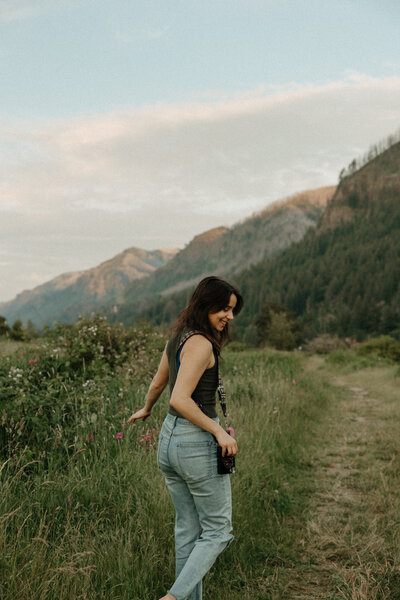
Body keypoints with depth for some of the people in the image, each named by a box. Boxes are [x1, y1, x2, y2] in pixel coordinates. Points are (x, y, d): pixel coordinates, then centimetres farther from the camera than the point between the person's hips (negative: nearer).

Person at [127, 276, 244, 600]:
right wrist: (219, 431, -20)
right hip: (197, 443, -9)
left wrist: (146, 409, 41)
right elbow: (180, 399, -26)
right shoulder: (201, 343, -18)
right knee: (218, 531, 7)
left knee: (187, 529, 18)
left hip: (169, 437, 9)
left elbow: (157, 383, 23)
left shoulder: (177, 338, 8)